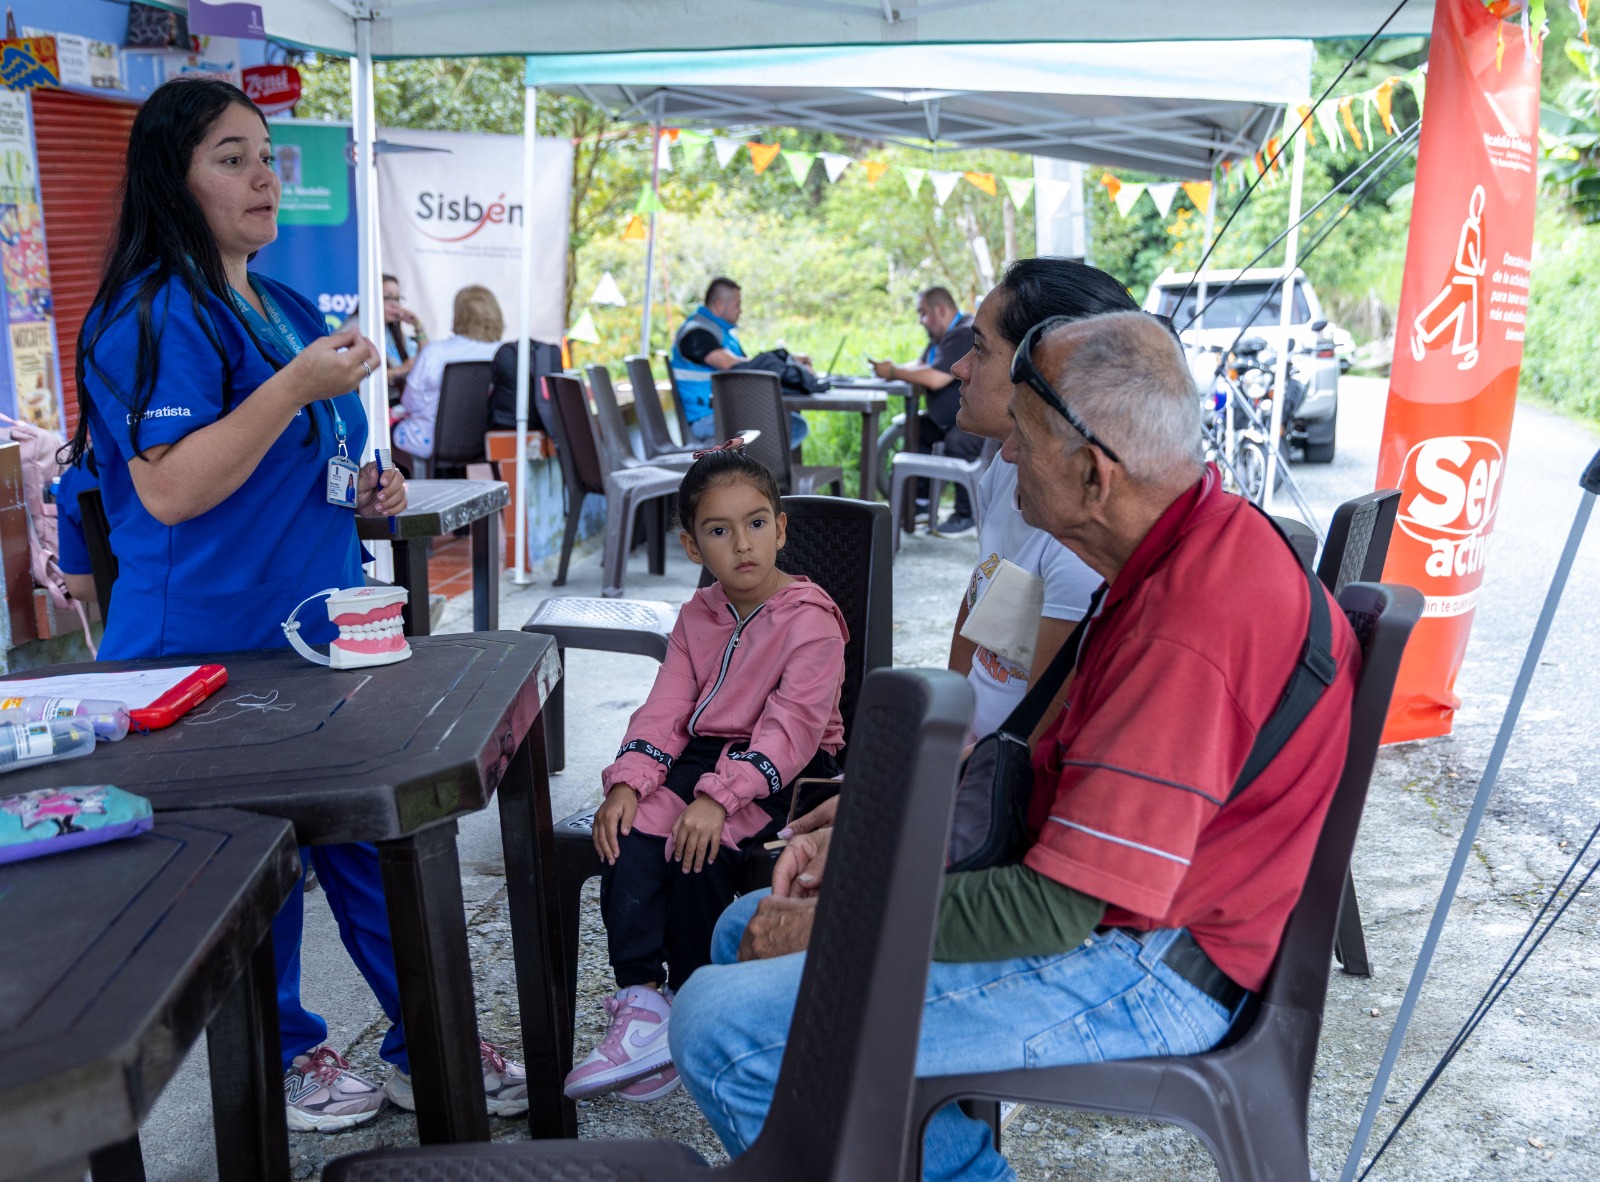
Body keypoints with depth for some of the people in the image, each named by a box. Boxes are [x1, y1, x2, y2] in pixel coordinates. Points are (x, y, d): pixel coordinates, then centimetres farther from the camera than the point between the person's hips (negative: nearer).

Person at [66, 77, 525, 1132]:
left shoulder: (287, 309, 15)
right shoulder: (158, 315, -14)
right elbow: (168, 491, -22)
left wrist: (363, 492, 7)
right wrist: (297, 387, -26)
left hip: (325, 629, 8)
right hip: (216, 646, -8)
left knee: (376, 837, 12)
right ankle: (279, 1058, 29)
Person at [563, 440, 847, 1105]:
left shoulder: (809, 620, -11)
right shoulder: (697, 618, 11)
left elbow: (792, 726, -21)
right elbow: (665, 709, 3)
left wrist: (720, 797, -32)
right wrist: (627, 782, -15)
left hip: (787, 772, -6)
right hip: (705, 754, 6)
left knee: (699, 845, -28)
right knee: (631, 830, -20)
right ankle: (641, 1004, -21)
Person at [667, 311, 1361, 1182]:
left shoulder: (1191, 626, -28)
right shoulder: (1184, 548, 6)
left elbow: (1055, 911, -26)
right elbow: (1057, 765, 13)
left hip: (1150, 967, -10)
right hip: (1101, 904, 10)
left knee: (721, 1026, -20)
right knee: (747, 933, 13)